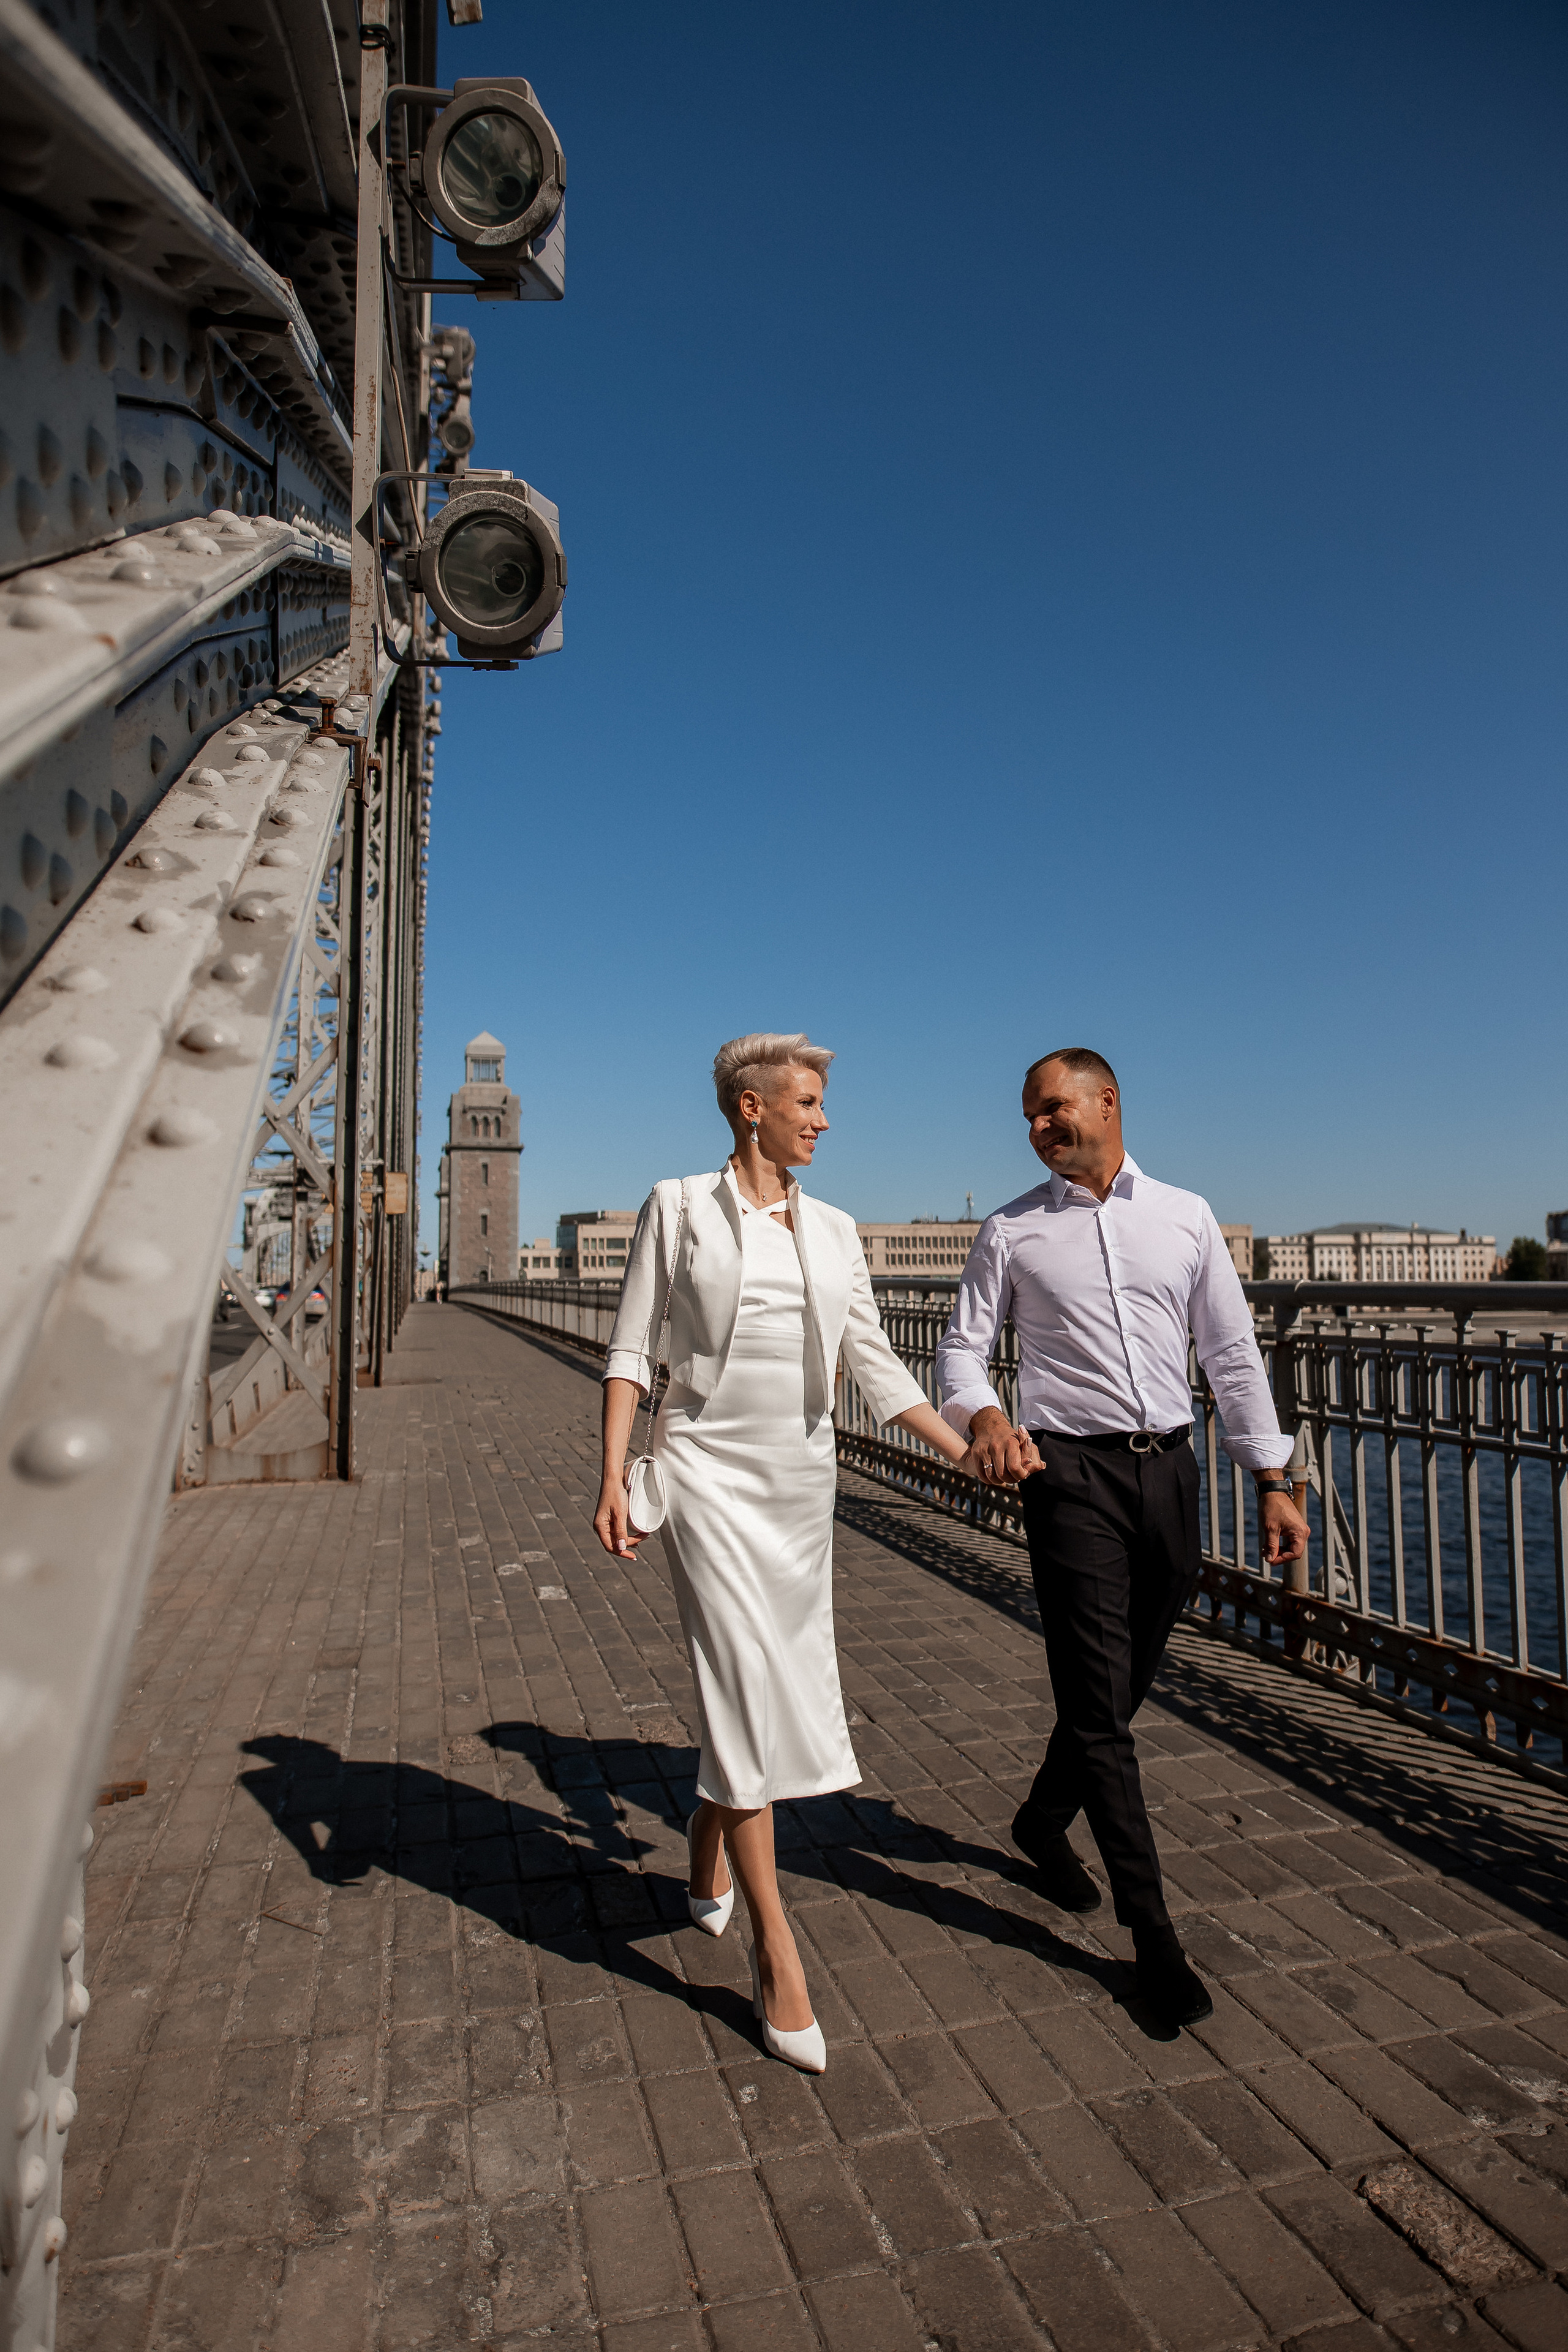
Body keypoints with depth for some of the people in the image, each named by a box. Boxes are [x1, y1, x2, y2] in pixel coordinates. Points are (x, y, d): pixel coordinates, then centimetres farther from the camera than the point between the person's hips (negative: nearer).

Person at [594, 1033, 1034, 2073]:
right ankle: (775, 1947, 7)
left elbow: (875, 1363, 8)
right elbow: (631, 1351, -3)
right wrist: (613, 1478, -11)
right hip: (711, 1470, -4)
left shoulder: (833, 1229, 8)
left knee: (772, 1685, 14)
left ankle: (708, 1860, 41)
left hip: (803, 1478, 5)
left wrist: (966, 1450, 2)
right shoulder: (679, 1207, -3)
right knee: (749, 1689, -7)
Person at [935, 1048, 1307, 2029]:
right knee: (1100, 1702, -2)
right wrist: (983, 1413, -20)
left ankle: (1044, 1821, 42)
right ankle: (1153, 1931, 13)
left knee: (1125, 1687, 16)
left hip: (1170, 1470, 3)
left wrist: (1273, 1481, 7)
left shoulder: (1186, 1216, 7)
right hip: (1072, 1473, -3)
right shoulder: (1011, 1231, 2)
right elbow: (962, 1346, 2)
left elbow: (1232, 1353, 9)